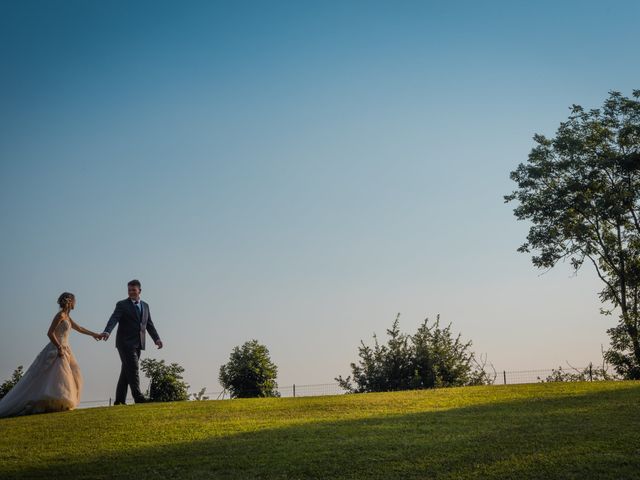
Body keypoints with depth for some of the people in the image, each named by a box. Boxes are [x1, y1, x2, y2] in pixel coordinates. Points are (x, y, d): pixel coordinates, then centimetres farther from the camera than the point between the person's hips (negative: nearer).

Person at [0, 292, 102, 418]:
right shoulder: (60, 315, -11)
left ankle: (60, 403, 5)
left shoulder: (66, 316, 16)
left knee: (71, 378, 9)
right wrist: (59, 348, -21)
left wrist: (94, 334, 35)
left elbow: (79, 328, 28)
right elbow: (50, 333, -18)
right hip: (57, 350, -10)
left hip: (64, 350, 10)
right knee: (58, 374, -21)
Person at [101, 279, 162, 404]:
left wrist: (156, 338, 2)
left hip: (137, 344, 5)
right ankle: (138, 397, -18)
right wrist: (107, 332, -34)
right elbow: (114, 319, -16)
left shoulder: (145, 306, 17)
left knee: (126, 371, 8)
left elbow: (149, 325, 16)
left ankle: (120, 401, 11)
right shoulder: (122, 305, 0)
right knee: (133, 368, -15)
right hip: (125, 343, -5)